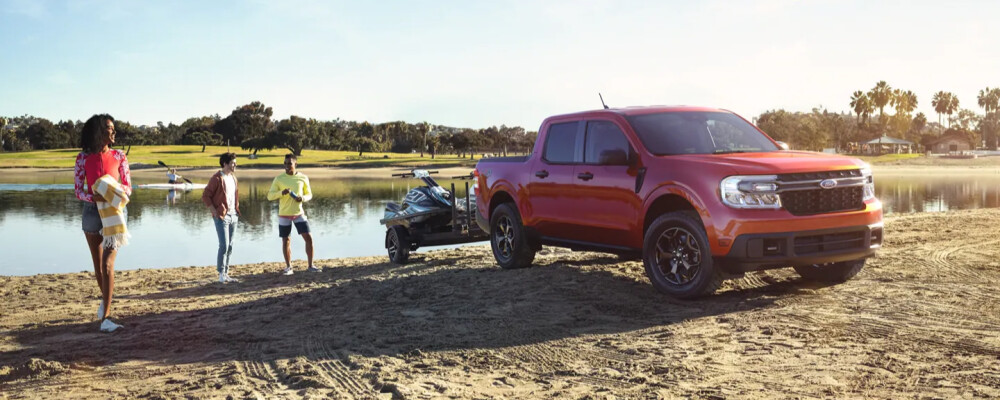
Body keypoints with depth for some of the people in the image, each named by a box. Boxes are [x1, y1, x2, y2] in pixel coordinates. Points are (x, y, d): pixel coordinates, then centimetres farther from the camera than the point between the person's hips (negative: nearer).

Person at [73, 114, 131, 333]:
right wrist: (93, 197, -22)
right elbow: (78, 190, -1)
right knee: (98, 264, 14)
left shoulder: (119, 156, 1)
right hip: (92, 211, 2)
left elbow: (128, 188, 3)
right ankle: (106, 297, 41)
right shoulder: (83, 158, 0)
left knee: (108, 264, -13)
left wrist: (117, 189, -19)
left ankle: (105, 317, -14)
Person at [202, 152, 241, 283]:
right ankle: (221, 275, -1)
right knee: (224, 246, -9)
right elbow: (205, 196, -11)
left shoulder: (233, 177, 13)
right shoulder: (217, 178, -11)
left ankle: (226, 274, 17)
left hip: (233, 216, 8)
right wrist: (215, 212, -15)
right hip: (222, 217, -8)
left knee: (229, 246, 10)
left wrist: (237, 210, 12)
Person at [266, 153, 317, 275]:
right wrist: (281, 192, -23)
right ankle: (288, 267, 19)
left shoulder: (303, 178, 0)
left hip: (299, 213, 1)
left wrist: (303, 198, -15)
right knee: (286, 241, 6)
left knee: (308, 238, -6)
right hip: (284, 215, -1)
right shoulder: (279, 179, -3)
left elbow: (309, 194, 8)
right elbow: (270, 196, -4)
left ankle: (311, 266, 5)